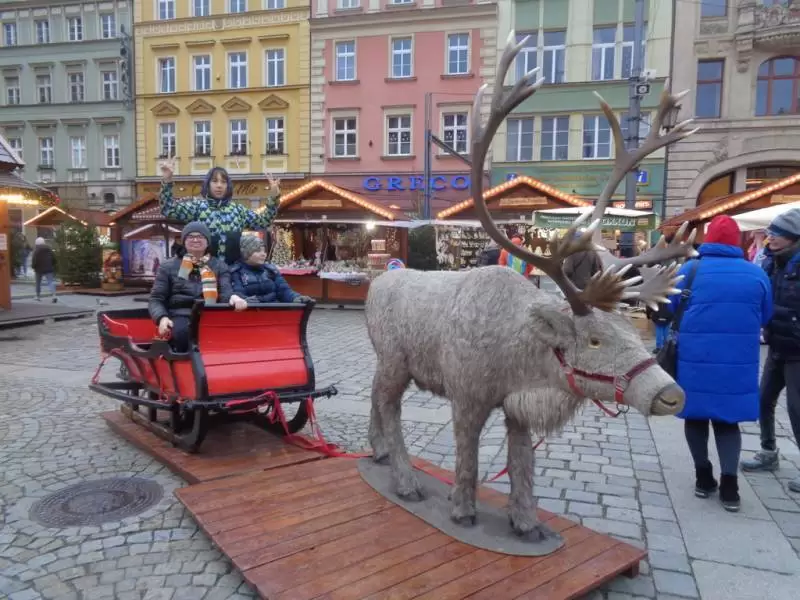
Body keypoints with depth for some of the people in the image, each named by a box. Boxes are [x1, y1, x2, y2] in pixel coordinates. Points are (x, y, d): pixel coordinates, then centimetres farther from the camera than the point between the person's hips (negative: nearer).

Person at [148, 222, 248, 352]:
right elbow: (156, 299, 12)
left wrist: (233, 297, -23)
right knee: (182, 331, -36)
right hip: (181, 316, 0)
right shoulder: (169, 267, 17)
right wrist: (162, 318, -11)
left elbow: (225, 292, 4)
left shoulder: (219, 265, 19)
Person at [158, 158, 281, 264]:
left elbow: (263, 222, 11)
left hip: (234, 267, 3)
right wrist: (167, 180, -18)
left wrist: (273, 198, 2)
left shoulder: (237, 209, 14)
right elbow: (169, 210, -7)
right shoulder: (197, 205, 4)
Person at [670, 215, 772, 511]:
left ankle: (703, 477, 20)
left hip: (695, 358, -1)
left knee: (696, 417, 14)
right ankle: (729, 484, 7)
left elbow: (668, 310, 4)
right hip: (739, 361, 2)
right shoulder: (756, 273, 1)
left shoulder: (690, 270, -5)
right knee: (727, 419, 14)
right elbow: (765, 317, 12)